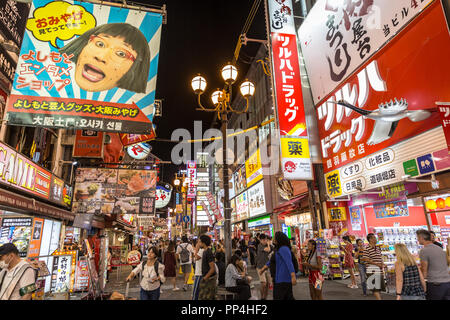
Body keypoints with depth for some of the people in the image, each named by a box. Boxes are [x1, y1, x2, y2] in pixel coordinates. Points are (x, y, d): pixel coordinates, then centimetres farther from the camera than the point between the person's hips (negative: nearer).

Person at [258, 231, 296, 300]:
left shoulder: (284, 249, -16)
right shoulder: (278, 249, 17)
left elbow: (289, 263, -25)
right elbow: (271, 261, 27)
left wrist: (293, 276, -33)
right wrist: (263, 269, 31)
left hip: (283, 279, -10)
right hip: (279, 279, 10)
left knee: (278, 297, -3)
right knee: (288, 297, 13)